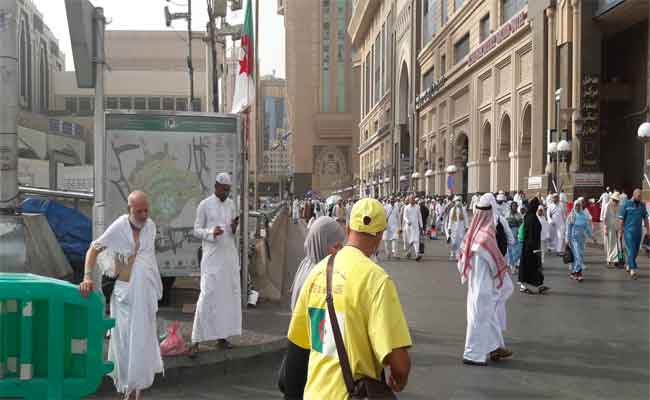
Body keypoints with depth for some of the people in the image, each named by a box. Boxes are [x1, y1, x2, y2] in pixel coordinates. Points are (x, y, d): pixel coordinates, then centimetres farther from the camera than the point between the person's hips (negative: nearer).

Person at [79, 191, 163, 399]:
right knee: (124, 339, 3)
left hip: (146, 291, 4)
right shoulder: (119, 227, -12)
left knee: (143, 339, 9)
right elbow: (93, 249, -13)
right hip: (125, 292, -4)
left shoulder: (151, 226, 2)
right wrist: (87, 277, -26)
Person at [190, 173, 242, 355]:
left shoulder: (231, 204, 11)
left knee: (229, 294, 4)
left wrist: (234, 228, -6)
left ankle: (222, 336, 13)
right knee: (207, 296, -8)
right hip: (212, 257, -5)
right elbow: (196, 230, -2)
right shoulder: (204, 205, -3)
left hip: (230, 255, 5)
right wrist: (211, 233, -20)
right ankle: (196, 340, -3)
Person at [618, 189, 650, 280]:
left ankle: (628, 265, 29)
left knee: (636, 251, 11)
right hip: (628, 231, -5)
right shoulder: (626, 205, -5)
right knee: (631, 250, -12)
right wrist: (620, 232, -4)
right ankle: (633, 270, -13)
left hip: (638, 232, 5)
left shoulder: (642, 205, 8)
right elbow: (621, 219, -4)